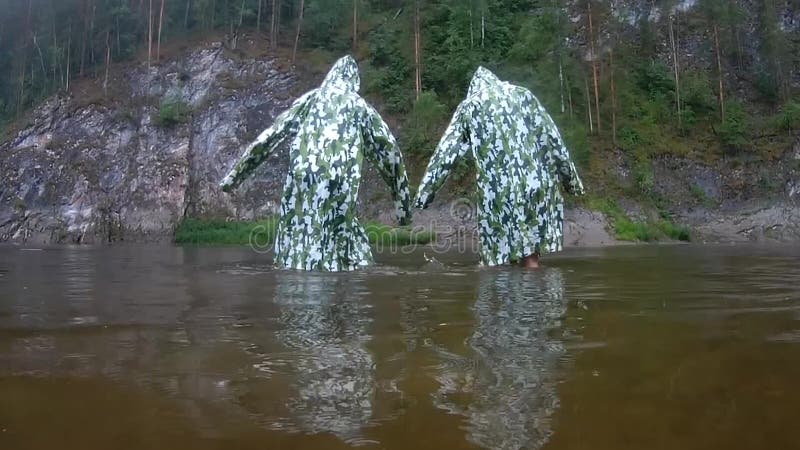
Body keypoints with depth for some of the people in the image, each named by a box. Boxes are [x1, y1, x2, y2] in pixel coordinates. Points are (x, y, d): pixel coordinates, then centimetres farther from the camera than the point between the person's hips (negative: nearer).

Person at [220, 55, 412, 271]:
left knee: (299, 237, 4)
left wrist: (236, 174, 19)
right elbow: (386, 147, 13)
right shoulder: (359, 104, 16)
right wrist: (402, 197, 19)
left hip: (303, 180, 0)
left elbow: (271, 134, 15)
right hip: (340, 186, 0)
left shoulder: (310, 98, 17)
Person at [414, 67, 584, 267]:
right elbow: (553, 139, 14)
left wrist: (425, 191, 11)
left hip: (498, 189, -2)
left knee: (498, 257, 5)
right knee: (530, 252, 9)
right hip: (535, 182, 3)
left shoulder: (469, 105, 10)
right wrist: (571, 177, 21)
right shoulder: (524, 96, 15)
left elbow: (445, 151, 7)